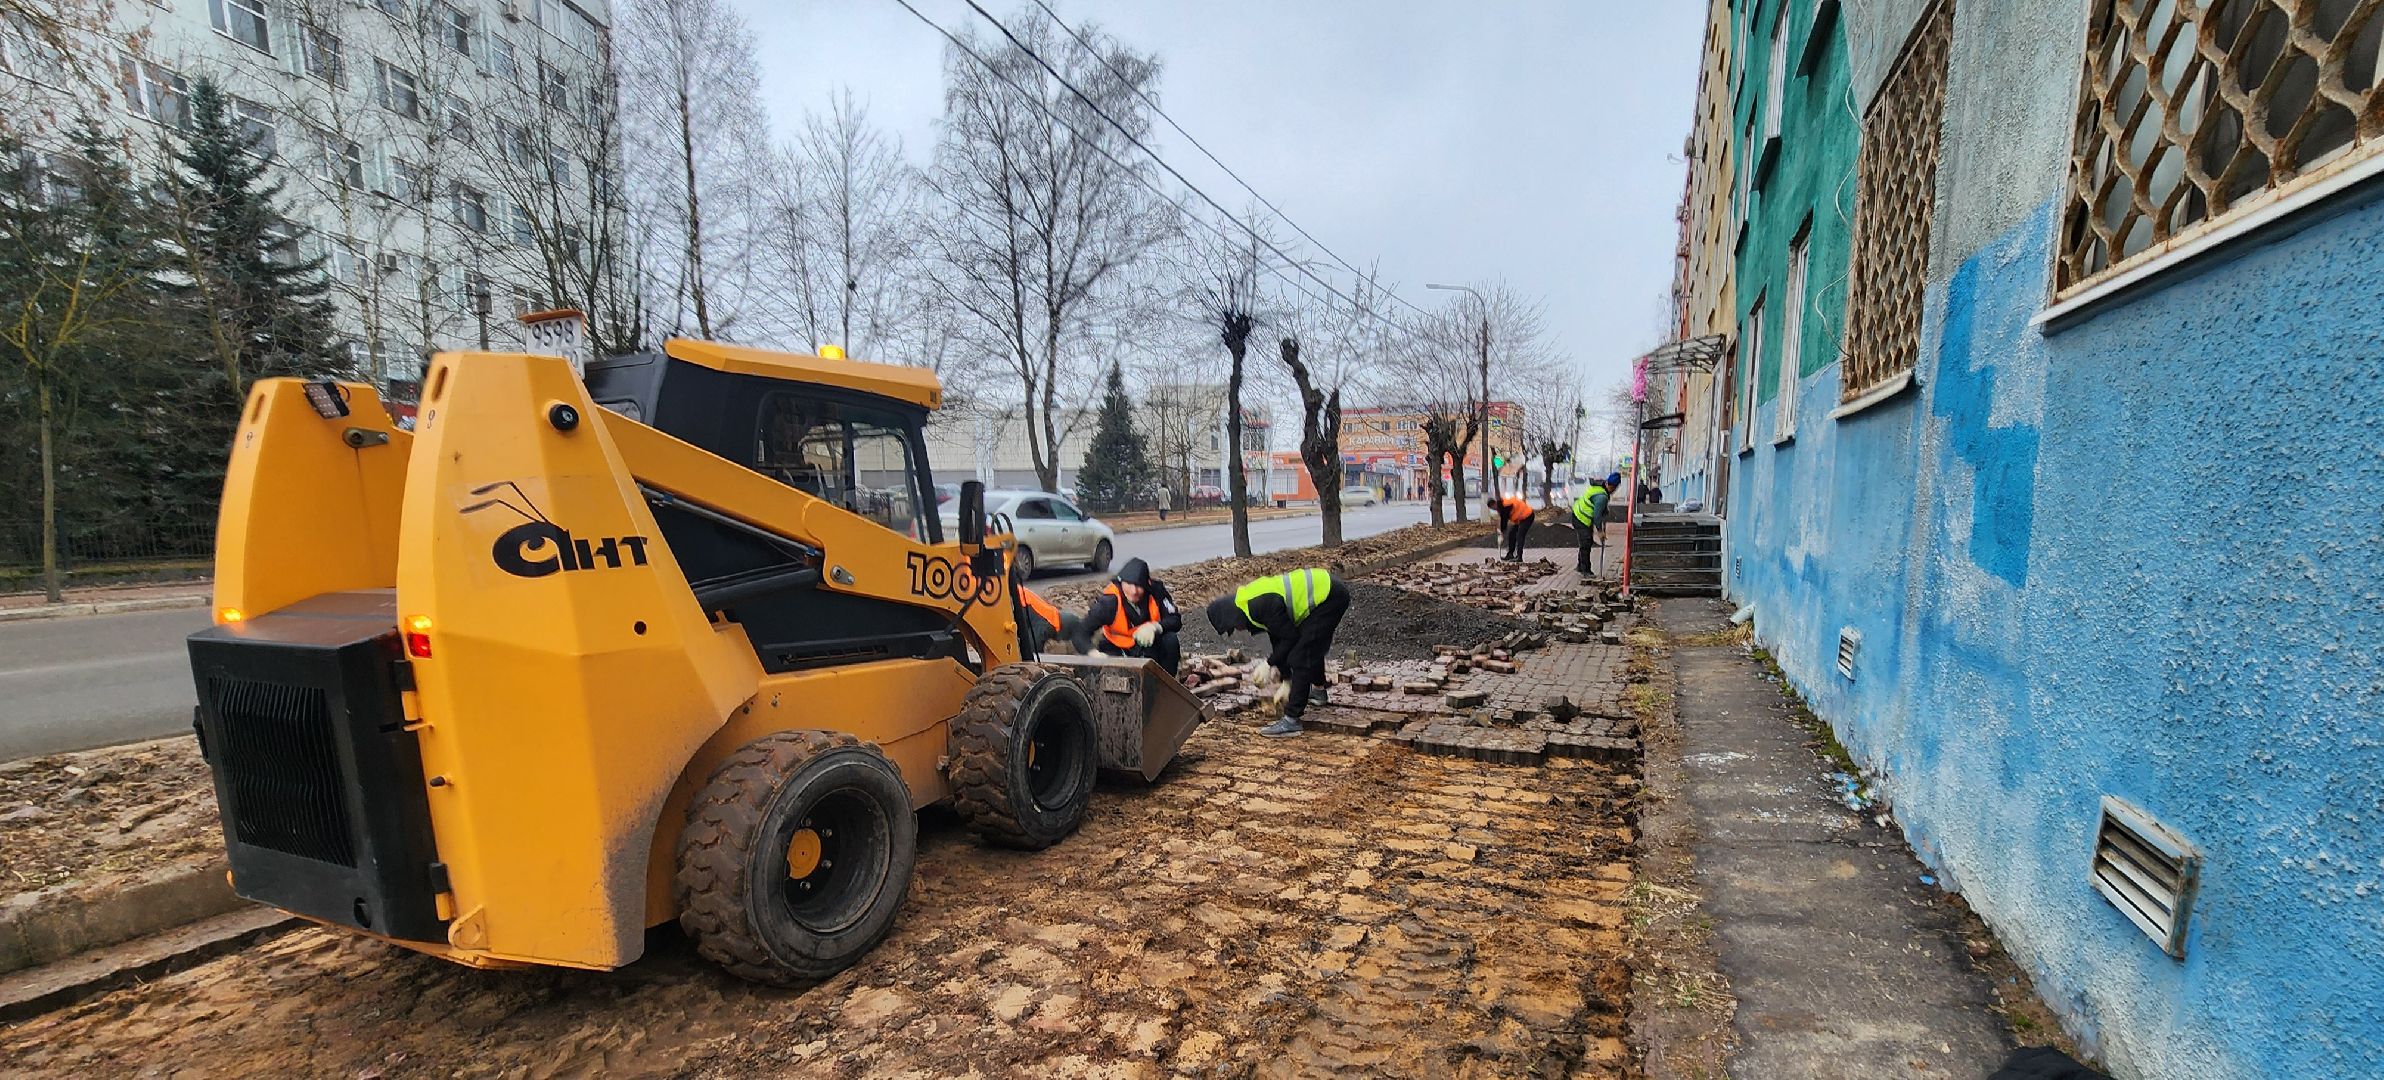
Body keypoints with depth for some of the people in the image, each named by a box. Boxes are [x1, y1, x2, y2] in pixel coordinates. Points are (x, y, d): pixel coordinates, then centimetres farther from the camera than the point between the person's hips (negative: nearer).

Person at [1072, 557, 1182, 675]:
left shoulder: (1156, 589, -19)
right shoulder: (1109, 601, -24)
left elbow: (1176, 620, -17)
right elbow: (1080, 632, -26)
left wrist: (1155, 627, -38)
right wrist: (1093, 653, -47)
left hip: (1150, 643, 2)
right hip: (1118, 648, -2)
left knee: (1171, 640, -26)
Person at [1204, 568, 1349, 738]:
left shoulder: (1261, 606, -22)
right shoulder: (1250, 601, 9)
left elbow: (1290, 637, -17)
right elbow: (1278, 641, 15)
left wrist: (1269, 664, -7)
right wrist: (1287, 681, 18)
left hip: (1331, 597, -11)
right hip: (1325, 587, 11)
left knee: (1300, 656, -12)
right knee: (1312, 647, 31)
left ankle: (1291, 721, -9)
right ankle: (1318, 692, 55)